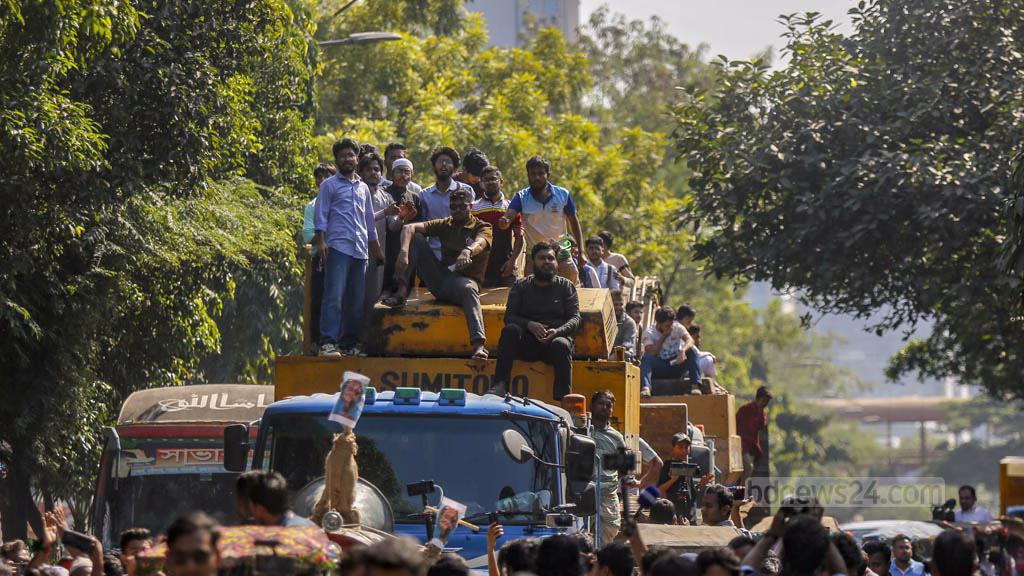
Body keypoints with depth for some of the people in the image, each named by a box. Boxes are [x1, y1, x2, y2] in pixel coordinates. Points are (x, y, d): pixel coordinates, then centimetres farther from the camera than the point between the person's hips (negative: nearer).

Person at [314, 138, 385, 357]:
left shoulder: (363, 188, 22)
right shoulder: (329, 185, 8)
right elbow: (322, 215, 3)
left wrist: (375, 246, 25)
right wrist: (320, 240, -9)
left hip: (360, 250, 5)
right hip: (338, 247, -5)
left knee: (356, 300, 4)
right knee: (334, 296, -14)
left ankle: (348, 343, 9)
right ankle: (327, 343, -17)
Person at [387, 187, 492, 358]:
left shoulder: (482, 227, 2)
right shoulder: (445, 225, 12)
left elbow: (480, 243, -24)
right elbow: (409, 228, 0)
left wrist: (467, 251, -50)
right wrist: (404, 252, -23)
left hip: (464, 278, -4)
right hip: (440, 278, 4)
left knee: (469, 288, -43)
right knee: (414, 237, -4)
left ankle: (478, 345, -62)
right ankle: (401, 292, -16)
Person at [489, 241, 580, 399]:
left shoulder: (566, 287, 12)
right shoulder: (520, 287, 14)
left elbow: (575, 318, 3)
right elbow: (510, 317, 5)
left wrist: (557, 331, -19)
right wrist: (529, 325, -17)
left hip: (554, 340, -1)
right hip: (527, 343, 1)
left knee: (561, 345, -35)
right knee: (510, 330, -29)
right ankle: (500, 385, -37)